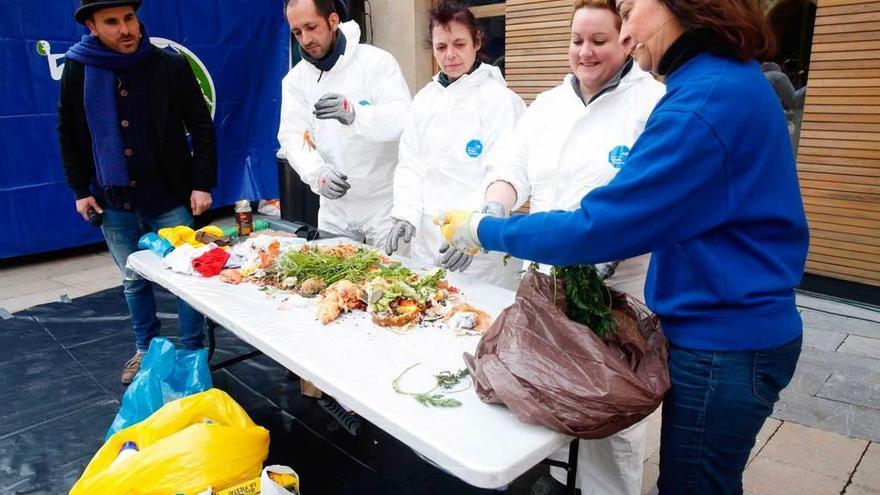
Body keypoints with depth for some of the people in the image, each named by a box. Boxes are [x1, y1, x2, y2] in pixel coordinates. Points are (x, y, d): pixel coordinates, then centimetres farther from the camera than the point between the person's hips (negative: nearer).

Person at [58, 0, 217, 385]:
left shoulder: (171, 66, -7)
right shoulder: (77, 69, 0)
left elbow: (201, 128, -5)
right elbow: (68, 134, 9)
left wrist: (202, 184, -10)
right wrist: (80, 189, 6)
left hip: (170, 199, -2)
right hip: (114, 203, 3)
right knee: (134, 281, 16)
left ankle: (194, 354, 19)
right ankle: (146, 350, 34)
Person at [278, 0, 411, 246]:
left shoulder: (377, 61, -9)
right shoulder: (294, 79, 4)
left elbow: (404, 118, -21)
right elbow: (292, 137, -4)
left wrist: (354, 114, -40)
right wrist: (317, 173, -24)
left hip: (385, 202, -4)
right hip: (334, 207, 4)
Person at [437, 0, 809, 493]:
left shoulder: (707, 98, -23)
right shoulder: (734, 79, 8)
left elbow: (600, 227, -24)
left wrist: (485, 230, -14)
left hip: (722, 343, -9)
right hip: (738, 327, 9)